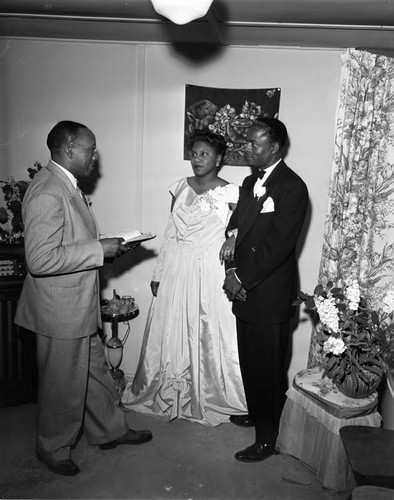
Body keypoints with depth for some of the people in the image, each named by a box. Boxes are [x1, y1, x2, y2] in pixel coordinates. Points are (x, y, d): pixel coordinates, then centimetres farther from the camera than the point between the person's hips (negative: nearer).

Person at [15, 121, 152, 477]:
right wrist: (99, 250, -25)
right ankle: (53, 448, 35)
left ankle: (110, 430, 42)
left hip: (79, 307, 10)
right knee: (63, 387, 11)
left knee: (95, 371, 23)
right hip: (60, 313, -10)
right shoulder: (47, 193, -24)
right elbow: (41, 259, -30)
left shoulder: (67, 186, 9)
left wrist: (105, 246, 5)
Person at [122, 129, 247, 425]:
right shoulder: (180, 188, 6)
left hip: (210, 274, -4)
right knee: (170, 333, 12)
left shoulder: (230, 193, -5)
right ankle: (168, 393, 33)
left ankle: (209, 397, 27)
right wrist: (158, 274, 8)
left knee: (209, 334, 5)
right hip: (176, 270, 4)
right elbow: (170, 234, 8)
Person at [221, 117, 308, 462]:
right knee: (249, 360, 20)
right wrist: (232, 237, -10)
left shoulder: (292, 187, -14)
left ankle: (268, 437, 22)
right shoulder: (250, 182, 13)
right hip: (245, 291, 8)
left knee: (268, 367, 5)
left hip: (270, 294, -7)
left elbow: (278, 244, -19)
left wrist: (242, 277, -15)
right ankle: (256, 412, 43)